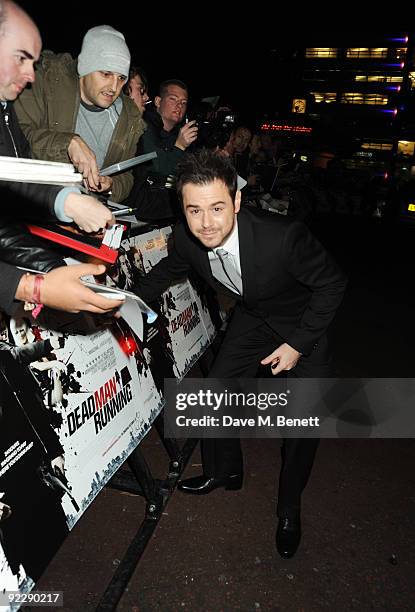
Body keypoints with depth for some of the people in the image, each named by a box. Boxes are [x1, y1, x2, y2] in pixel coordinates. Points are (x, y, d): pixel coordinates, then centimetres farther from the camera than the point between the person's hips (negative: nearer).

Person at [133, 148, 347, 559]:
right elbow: (169, 269, 3)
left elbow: (332, 283, -22)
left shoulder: (282, 236, -39)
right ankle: (223, 471, 37)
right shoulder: (186, 237, -23)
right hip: (251, 318, 5)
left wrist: (299, 344, -20)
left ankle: (289, 506, 27)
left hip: (303, 324, -4)